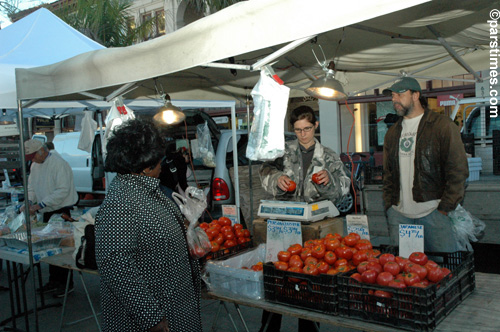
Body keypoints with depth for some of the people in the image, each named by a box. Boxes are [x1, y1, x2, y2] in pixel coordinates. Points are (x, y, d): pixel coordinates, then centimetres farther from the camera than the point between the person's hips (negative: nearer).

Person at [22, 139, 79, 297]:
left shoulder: (59, 164, -17)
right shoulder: (35, 165, 10)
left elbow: (63, 191, -23)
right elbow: (32, 187, 17)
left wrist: (39, 205, -23)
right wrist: (28, 202, -3)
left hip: (62, 212, -8)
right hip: (48, 212, 8)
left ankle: (66, 284, 8)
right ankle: (54, 280, 26)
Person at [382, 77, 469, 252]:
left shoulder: (442, 125, -1)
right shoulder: (392, 132, 16)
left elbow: (459, 171, -5)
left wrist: (444, 208, -10)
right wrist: (389, 205, 8)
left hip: (433, 211, -4)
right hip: (399, 214, 5)